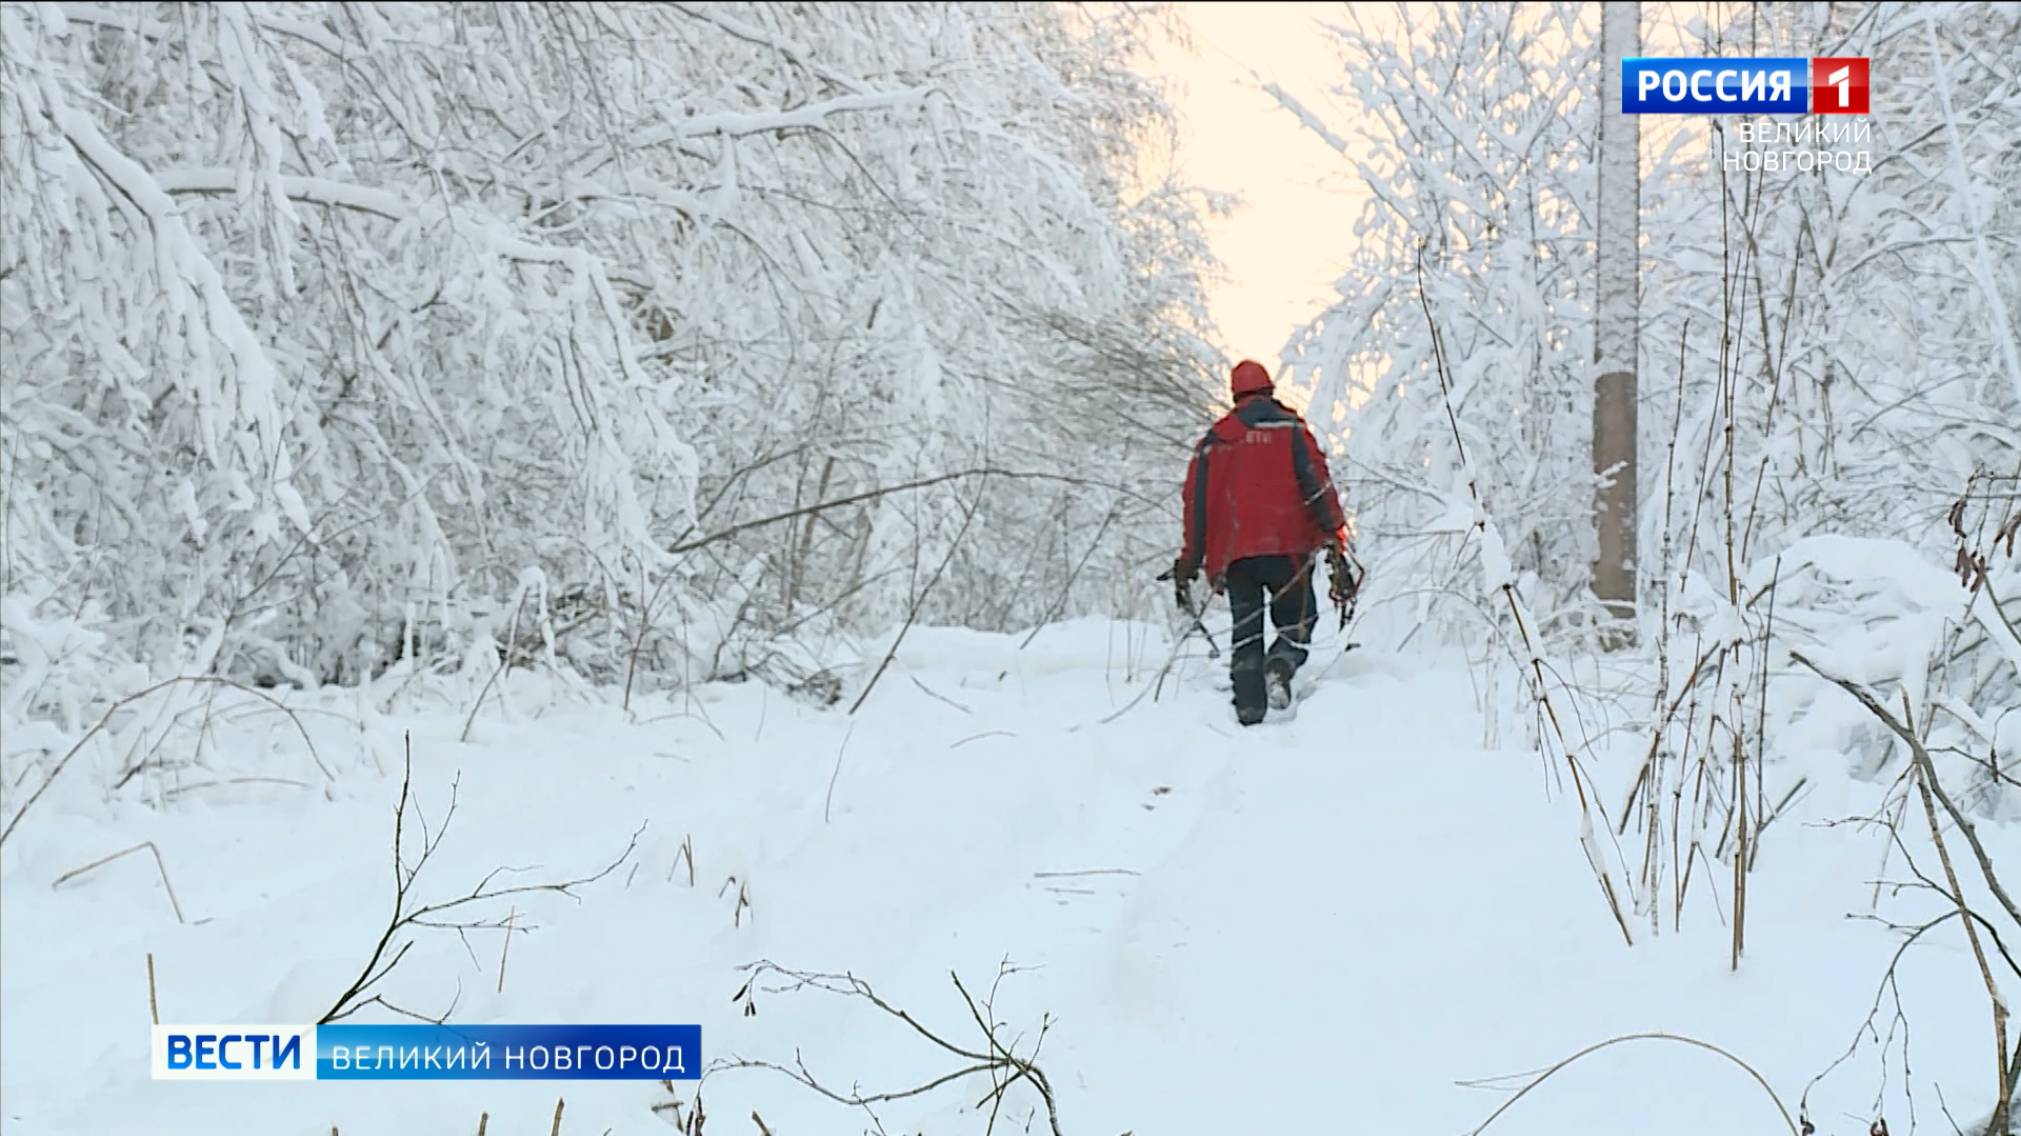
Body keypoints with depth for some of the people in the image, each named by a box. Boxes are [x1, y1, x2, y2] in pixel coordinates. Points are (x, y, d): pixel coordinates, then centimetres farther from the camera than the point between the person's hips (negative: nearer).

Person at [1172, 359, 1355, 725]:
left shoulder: (1212, 441, 16)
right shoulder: (1288, 428, 6)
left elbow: (1195, 505, 14)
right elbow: (1317, 483, -5)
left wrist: (1188, 565, 18)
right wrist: (1334, 537, -7)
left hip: (1232, 554, 3)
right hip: (1285, 546, -3)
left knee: (1246, 631, 10)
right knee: (1298, 622, 10)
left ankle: (1248, 712, -2)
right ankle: (1281, 665, -21)